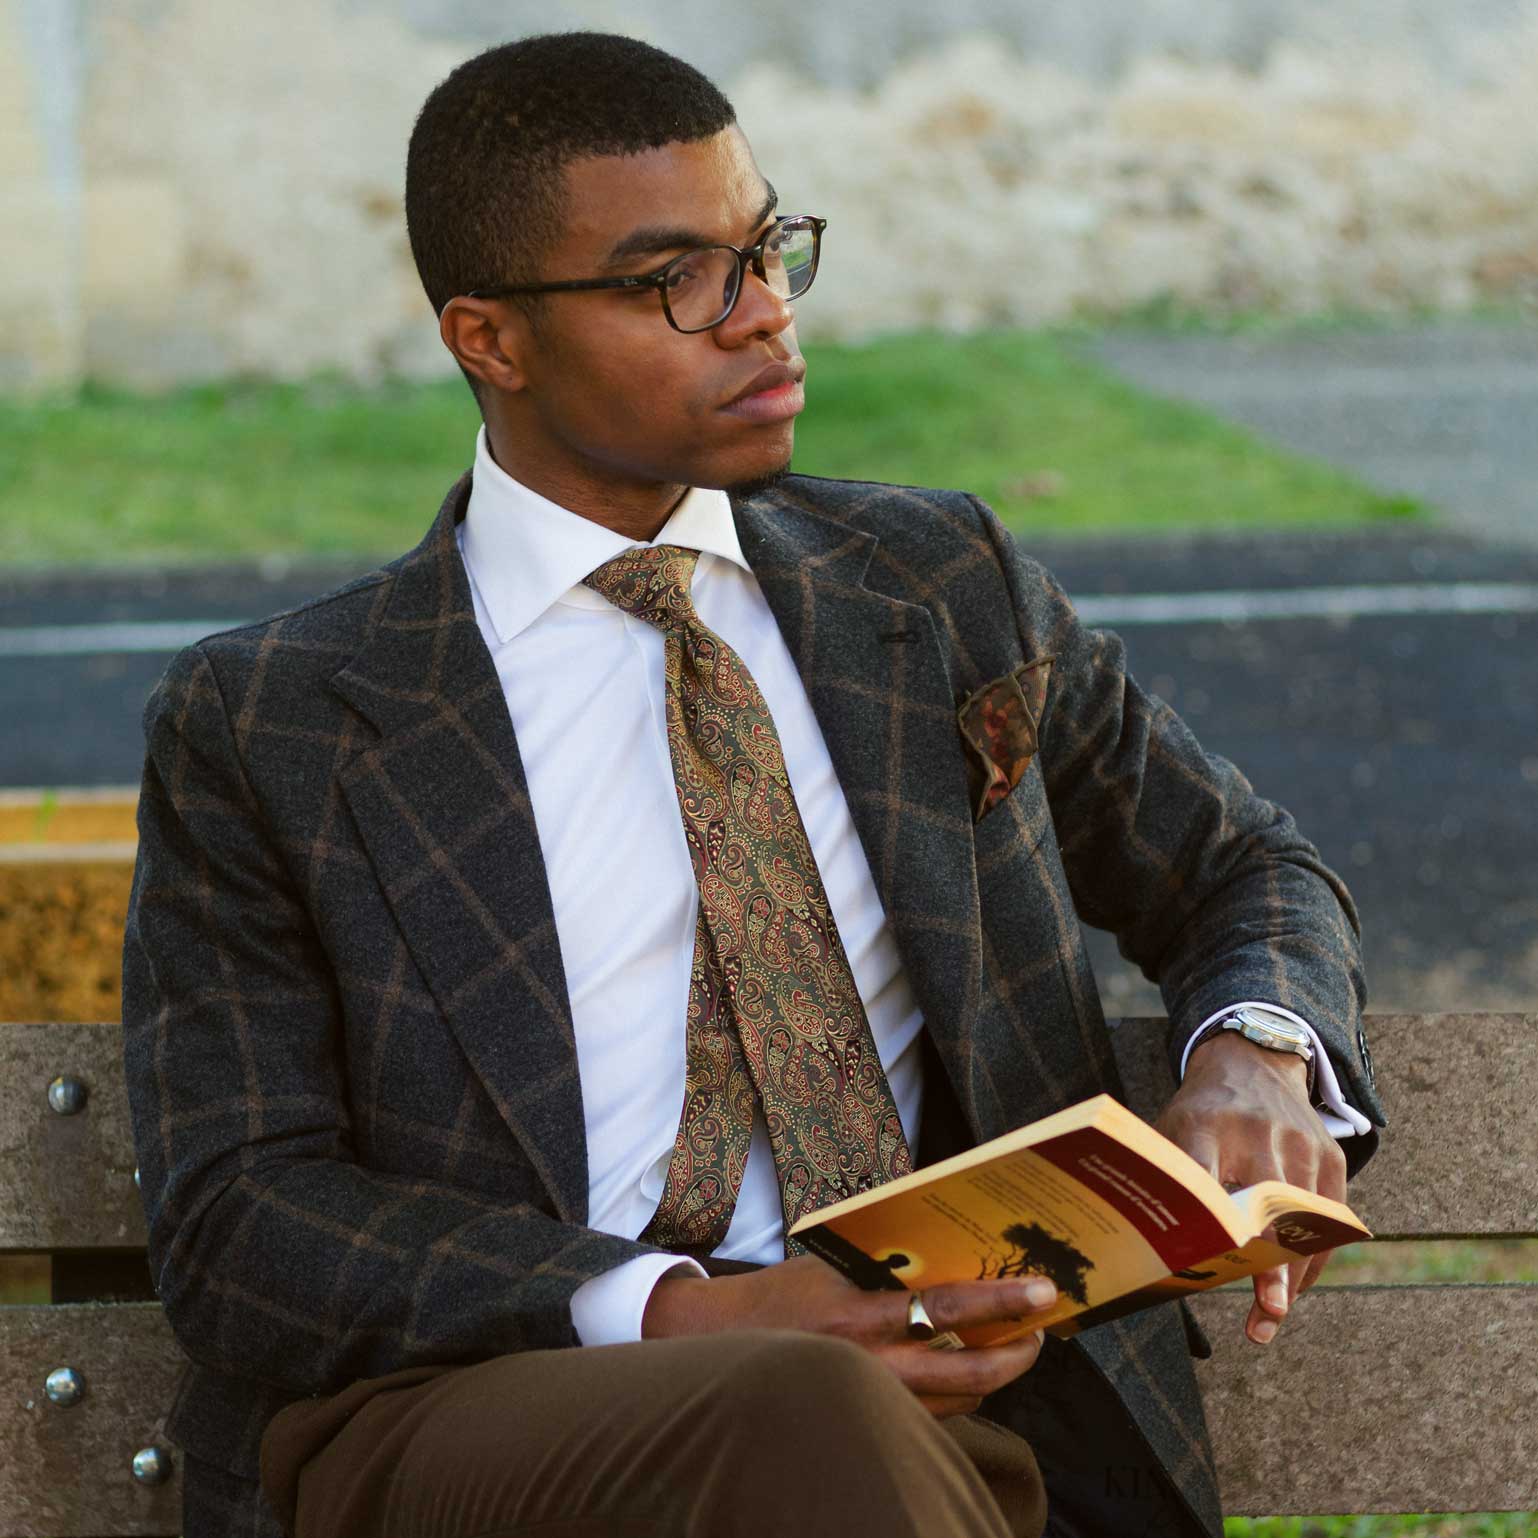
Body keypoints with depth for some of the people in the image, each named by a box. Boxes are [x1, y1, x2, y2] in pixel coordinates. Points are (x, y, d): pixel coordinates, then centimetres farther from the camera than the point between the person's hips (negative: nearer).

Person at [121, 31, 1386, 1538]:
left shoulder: (946, 583, 19)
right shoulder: (258, 727, 7)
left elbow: (1246, 872, 30)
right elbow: (235, 1225, -1)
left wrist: (1252, 1062, 2)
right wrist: (683, 1315, -18)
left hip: (945, 1402, 3)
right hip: (469, 1402, -3)